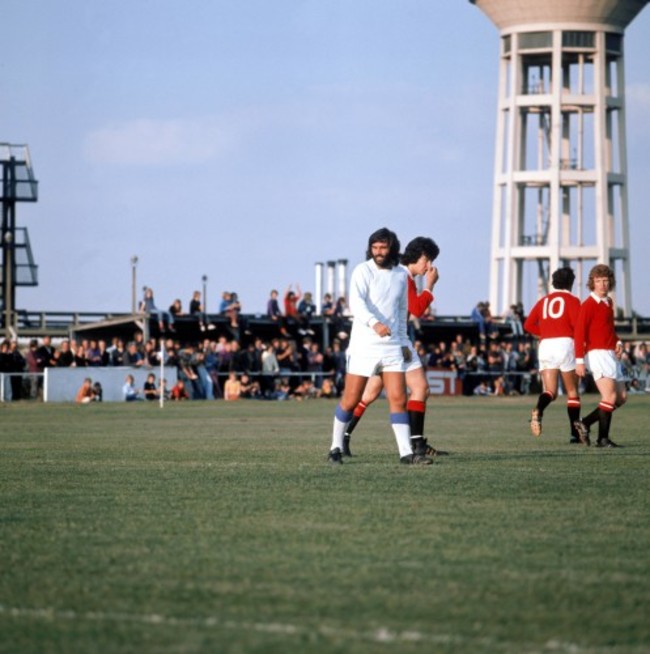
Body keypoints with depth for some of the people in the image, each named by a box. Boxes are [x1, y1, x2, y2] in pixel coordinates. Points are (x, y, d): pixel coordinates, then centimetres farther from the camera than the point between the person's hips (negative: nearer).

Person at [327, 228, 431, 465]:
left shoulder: (401, 275, 11)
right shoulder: (363, 271, -7)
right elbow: (356, 303, -23)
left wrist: (403, 342, 22)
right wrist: (374, 323, -40)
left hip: (392, 346, 4)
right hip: (363, 345, -4)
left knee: (398, 399, -4)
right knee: (351, 399, 0)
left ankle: (406, 452, -4)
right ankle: (336, 448, 14)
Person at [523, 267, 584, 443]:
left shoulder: (543, 301, 15)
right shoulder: (572, 300, 2)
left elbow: (528, 325, 9)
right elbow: (577, 324, -12)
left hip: (545, 346, 4)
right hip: (565, 344, -4)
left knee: (550, 391, -1)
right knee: (572, 392, 7)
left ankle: (538, 410, -35)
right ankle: (575, 434, 5)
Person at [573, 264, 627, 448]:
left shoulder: (609, 302, 16)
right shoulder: (588, 305, -9)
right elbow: (579, 333, -14)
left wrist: (618, 343, 9)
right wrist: (579, 361, -21)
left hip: (611, 355, 9)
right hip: (597, 354, -9)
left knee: (621, 397, 9)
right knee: (610, 396, -18)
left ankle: (585, 423, 15)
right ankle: (603, 439, -14)